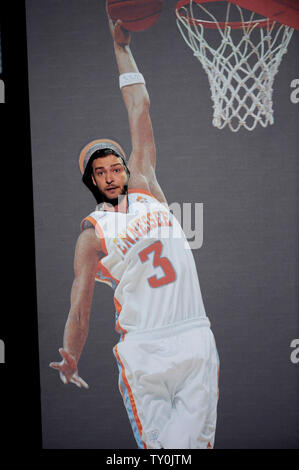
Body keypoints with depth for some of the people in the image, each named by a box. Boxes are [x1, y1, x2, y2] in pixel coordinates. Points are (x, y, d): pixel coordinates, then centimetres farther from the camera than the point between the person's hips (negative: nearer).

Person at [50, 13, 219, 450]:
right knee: (157, 445, 2)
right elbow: (80, 305, 0)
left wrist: (121, 46, 16)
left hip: (196, 341, 3)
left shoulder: (146, 188, 11)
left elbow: (139, 112, 13)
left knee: (195, 442, 4)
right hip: (143, 350, -2)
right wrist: (71, 361, -12)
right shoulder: (92, 233, 4)